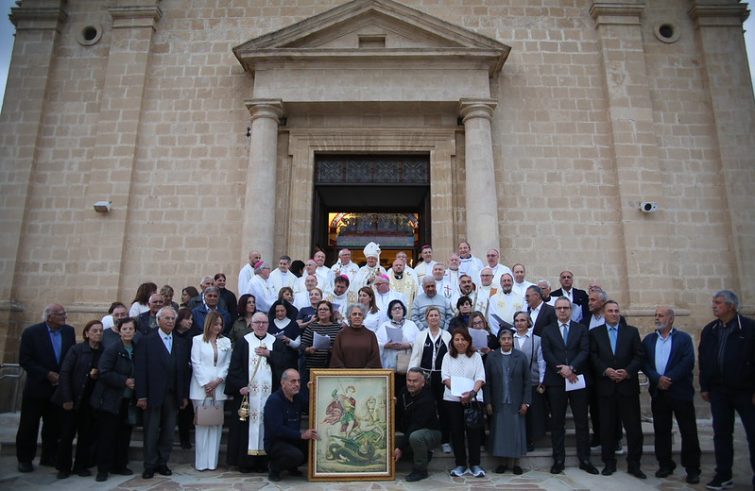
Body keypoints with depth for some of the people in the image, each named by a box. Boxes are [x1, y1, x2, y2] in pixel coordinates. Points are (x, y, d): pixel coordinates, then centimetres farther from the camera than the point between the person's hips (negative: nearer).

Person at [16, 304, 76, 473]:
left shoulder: (69, 331, 1)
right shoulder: (31, 332, -10)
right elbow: (24, 360, -11)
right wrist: (47, 374, -16)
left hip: (59, 387, 3)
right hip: (37, 387, -3)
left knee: (54, 426, 10)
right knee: (29, 426, 7)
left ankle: (49, 457, 23)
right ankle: (24, 459, 23)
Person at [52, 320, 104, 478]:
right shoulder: (76, 350, -6)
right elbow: (64, 373, -8)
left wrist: (97, 375, -15)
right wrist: (67, 399, -13)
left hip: (90, 400, 2)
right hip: (73, 398, -2)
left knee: (86, 434, 7)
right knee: (67, 434, 4)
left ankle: (81, 466, 20)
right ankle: (63, 467, 19)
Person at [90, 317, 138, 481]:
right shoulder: (111, 350, -9)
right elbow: (104, 373, -16)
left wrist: (136, 383, -4)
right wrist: (124, 381, -19)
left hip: (128, 401, 5)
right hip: (110, 400, -5)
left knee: (124, 434, 10)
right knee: (106, 435, 2)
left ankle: (119, 466, 23)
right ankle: (103, 469, 13)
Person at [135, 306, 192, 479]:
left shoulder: (181, 344, 10)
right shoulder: (146, 342, -1)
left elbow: (185, 371, 8)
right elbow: (140, 370, -7)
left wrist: (185, 395, 5)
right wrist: (141, 395, -12)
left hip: (173, 396, 3)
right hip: (153, 395, -3)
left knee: (168, 433, 8)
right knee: (151, 432, 6)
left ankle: (162, 463, 20)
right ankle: (150, 465, 18)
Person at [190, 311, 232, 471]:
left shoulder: (226, 341, 9)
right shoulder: (197, 340, 3)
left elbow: (227, 364, 7)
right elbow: (196, 363, -2)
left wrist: (217, 380, -7)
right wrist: (205, 384, -8)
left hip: (219, 388, 2)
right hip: (201, 387, -2)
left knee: (216, 424, 3)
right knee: (201, 424, 0)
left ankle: (212, 461, 9)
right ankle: (201, 462, 7)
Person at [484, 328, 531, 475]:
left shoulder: (521, 357, -1)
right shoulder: (491, 357, 0)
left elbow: (527, 381, 0)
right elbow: (487, 382, 1)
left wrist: (526, 402, -5)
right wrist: (488, 402, -3)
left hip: (516, 403, 0)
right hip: (498, 403, 1)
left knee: (516, 431, 5)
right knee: (500, 432, 4)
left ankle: (516, 462, 17)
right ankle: (504, 461, 16)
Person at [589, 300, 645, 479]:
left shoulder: (632, 331, 8)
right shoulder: (595, 333, 7)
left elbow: (639, 355, 1)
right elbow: (593, 357, 0)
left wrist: (627, 372, -12)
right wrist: (606, 370, -14)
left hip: (628, 385, 0)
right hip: (605, 386, 0)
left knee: (633, 426, 3)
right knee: (607, 427, 6)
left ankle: (634, 464, 16)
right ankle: (609, 462, 18)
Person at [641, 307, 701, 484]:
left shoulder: (684, 338, 0)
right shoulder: (648, 339, 10)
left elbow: (688, 362, -10)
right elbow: (644, 362, 2)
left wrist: (669, 379, -16)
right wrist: (657, 379, -13)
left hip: (680, 391, -3)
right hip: (658, 392, 3)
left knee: (688, 432, 2)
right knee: (661, 431, 9)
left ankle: (692, 469, 13)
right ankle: (665, 465, 21)